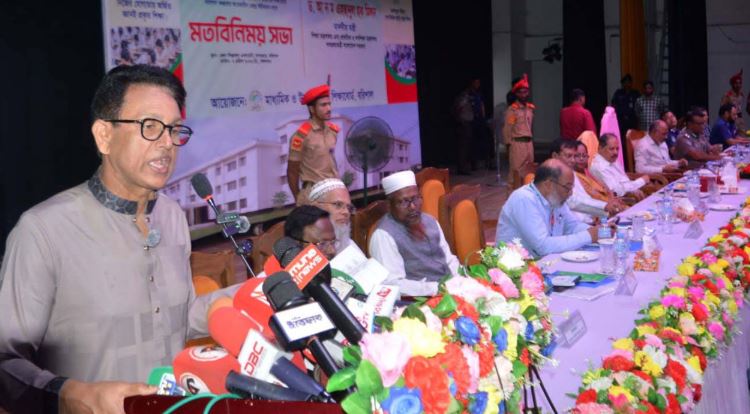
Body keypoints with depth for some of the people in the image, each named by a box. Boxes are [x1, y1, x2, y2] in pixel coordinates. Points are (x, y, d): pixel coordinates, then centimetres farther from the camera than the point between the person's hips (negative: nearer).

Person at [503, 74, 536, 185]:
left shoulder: (531, 108, 10)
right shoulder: (512, 109, -9)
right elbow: (507, 129, -8)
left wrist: (531, 140, 17)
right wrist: (508, 145, -8)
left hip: (529, 142, 6)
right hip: (517, 143, -6)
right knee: (516, 171, -5)